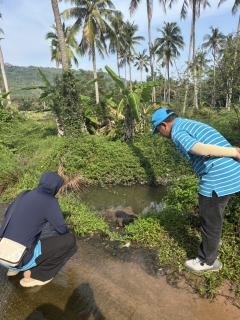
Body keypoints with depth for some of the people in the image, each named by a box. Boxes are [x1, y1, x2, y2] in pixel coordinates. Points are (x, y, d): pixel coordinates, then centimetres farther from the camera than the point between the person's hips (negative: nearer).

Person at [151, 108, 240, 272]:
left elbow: (200, 148, -25)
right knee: (213, 218, 27)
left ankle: (207, 261, 28)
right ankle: (212, 244, 48)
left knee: (210, 221, 8)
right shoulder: (191, 123, 21)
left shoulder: (177, 132, -10)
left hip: (219, 177, -10)